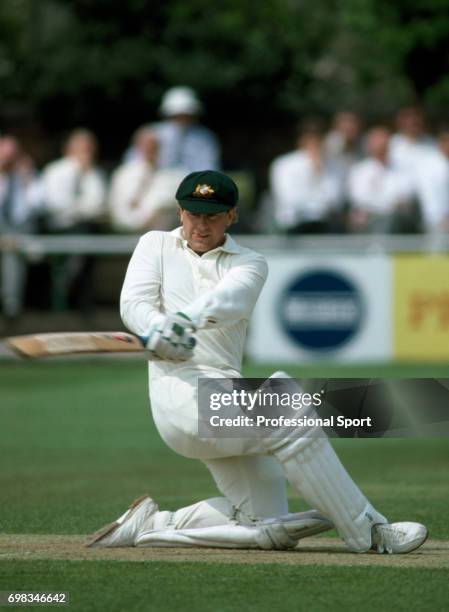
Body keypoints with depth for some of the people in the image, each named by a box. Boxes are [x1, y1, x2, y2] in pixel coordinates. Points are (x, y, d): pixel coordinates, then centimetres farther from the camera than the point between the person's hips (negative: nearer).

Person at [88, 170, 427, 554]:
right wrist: (158, 332, -26)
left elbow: (228, 302, -9)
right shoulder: (156, 245, 15)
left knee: (270, 529, -3)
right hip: (184, 393, -5)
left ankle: (150, 525, 10)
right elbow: (134, 303, -2)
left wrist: (182, 319, -32)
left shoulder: (248, 263, 15)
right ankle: (369, 533, -19)